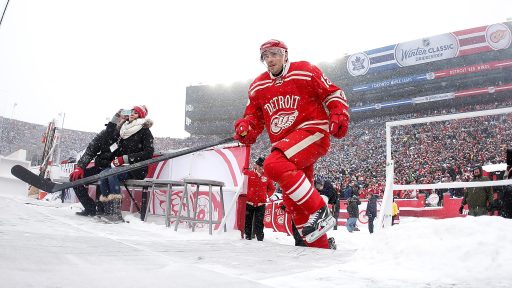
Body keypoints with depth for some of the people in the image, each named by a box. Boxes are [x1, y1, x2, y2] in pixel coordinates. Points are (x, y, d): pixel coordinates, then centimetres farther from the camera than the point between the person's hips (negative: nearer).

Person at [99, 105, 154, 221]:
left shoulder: (145, 131, -6)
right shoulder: (124, 130, 15)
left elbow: (148, 153, -16)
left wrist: (126, 158, -19)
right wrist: (115, 158, 1)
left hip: (138, 169, -6)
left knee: (112, 174, -28)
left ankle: (116, 213, -26)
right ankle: (108, 211, -18)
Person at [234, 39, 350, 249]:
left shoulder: (304, 71, 1)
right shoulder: (258, 87, 15)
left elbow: (333, 93, 5)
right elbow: (254, 117, 19)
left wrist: (339, 115, -13)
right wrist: (245, 128, -4)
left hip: (312, 132, -6)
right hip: (285, 144, 7)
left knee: (274, 165, -32)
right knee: (293, 203, 3)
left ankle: (320, 212, -24)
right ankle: (321, 248, 16)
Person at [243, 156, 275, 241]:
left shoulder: (267, 176, 3)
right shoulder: (249, 174, -3)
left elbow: (272, 188, 13)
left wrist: (267, 195, 1)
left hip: (260, 204, 0)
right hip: (249, 203, 0)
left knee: (259, 223, 2)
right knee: (248, 221, 7)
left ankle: (260, 238, 7)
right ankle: (248, 237, 17)